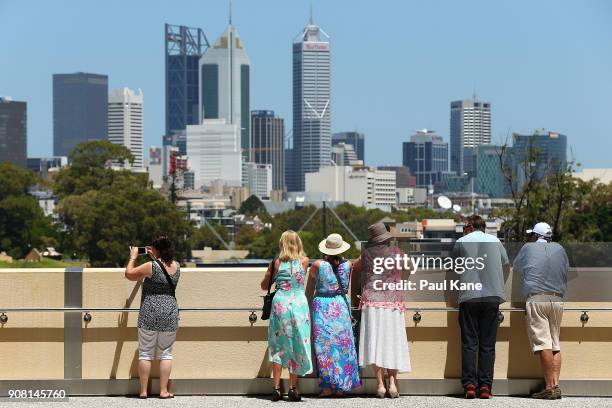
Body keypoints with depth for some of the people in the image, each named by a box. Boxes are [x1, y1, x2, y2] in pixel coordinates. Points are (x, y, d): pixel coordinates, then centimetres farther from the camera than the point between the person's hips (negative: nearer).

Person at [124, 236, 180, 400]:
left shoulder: (151, 266, -11)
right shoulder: (176, 266, 6)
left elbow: (129, 274, 1)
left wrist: (133, 257, 13)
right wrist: (155, 257, 28)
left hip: (150, 314, -4)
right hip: (170, 313, 4)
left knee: (145, 353, 4)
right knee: (165, 353, 9)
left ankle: (143, 391, 5)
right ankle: (163, 391, 5)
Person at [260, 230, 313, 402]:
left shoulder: (277, 262, 1)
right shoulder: (304, 261, 2)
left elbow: (264, 286, 10)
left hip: (280, 304, 0)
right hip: (299, 304, 0)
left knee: (278, 346, 6)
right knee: (297, 345, 6)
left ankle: (276, 388, 2)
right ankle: (293, 388, 6)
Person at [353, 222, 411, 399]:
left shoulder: (367, 253, 3)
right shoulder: (396, 252, 6)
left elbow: (355, 267, 19)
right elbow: (409, 266, 24)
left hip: (372, 302, -1)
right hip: (393, 302, 1)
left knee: (375, 342, -3)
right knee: (392, 342, 5)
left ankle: (380, 384, -8)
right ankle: (393, 383, -2)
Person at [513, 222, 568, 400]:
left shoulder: (529, 248, 8)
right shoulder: (559, 249, 14)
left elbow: (516, 266, 22)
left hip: (536, 298, -4)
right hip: (557, 299, 4)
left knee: (544, 345, -11)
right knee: (555, 345, 8)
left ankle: (549, 387, -17)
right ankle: (556, 385, 0)